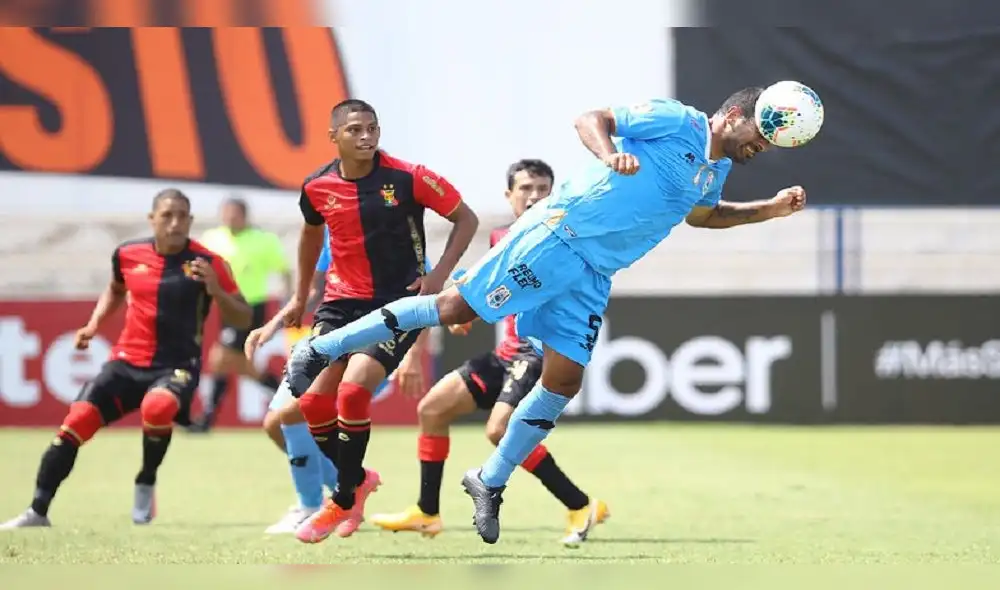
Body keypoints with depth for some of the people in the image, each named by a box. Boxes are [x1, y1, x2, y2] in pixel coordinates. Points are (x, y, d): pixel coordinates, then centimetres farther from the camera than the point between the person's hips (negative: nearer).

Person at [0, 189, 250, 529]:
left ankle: (146, 485, -9)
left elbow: (242, 319, -6)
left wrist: (215, 290, -23)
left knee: (157, 407, -36)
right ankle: (38, 512, 3)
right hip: (127, 361, 4)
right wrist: (93, 324, 12)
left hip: (177, 366, -4)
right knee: (76, 422, -9)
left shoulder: (207, 263, -9)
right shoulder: (128, 254, 2)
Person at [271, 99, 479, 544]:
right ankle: (357, 479, 24)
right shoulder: (318, 187, -2)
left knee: (353, 389, -22)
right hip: (342, 301, 4)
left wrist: (439, 274, -15)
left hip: (399, 302, -4)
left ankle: (344, 499, -3)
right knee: (311, 400, -5)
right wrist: (301, 296, 25)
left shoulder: (408, 177, -13)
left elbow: (466, 218, -4)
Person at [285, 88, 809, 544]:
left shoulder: (716, 170, 18)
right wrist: (610, 155, -33)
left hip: (593, 276, 8)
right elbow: (592, 118, -13)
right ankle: (321, 349, -1)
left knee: (564, 381, 0)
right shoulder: (677, 121, -8)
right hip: (556, 237, -8)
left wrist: (770, 209, 29)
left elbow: (703, 213, 40)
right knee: (457, 308, -11)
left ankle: (491, 483, 14)